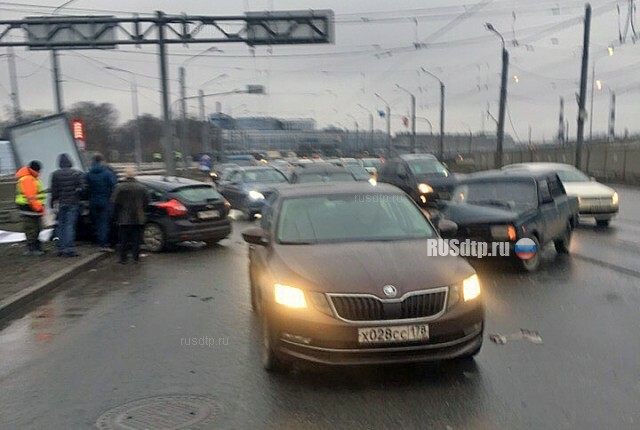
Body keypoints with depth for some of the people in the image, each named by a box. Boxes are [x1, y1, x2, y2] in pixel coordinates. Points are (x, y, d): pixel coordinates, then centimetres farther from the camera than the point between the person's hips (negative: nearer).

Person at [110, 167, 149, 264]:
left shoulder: (119, 187, -7)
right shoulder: (142, 187, 1)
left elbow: (114, 203, -7)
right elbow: (147, 202, 4)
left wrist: (116, 216, 5)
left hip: (124, 219, -2)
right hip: (138, 219, 2)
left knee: (123, 240, 7)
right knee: (136, 239, 9)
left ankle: (123, 259, 10)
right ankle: (136, 258, 11)